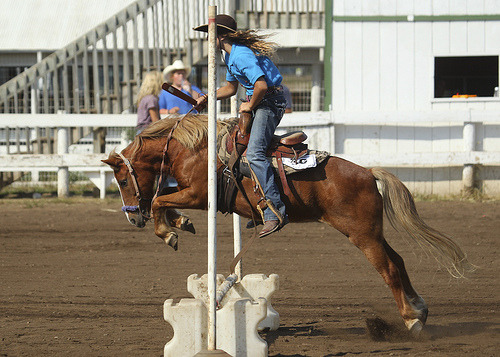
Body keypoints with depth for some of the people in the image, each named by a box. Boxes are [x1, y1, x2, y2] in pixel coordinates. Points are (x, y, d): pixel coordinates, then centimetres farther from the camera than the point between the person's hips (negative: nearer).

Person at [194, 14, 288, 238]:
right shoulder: (230, 55, 15)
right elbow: (231, 87, 28)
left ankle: (276, 212, -32)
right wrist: (207, 98, 14)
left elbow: (261, 85, -31)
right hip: (257, 103, 11)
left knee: (254, 152, -25)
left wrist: (250, 106, -15)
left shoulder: (242, 55, -20)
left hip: (270, 102, -11)